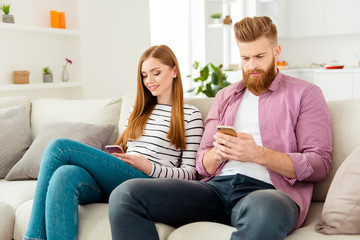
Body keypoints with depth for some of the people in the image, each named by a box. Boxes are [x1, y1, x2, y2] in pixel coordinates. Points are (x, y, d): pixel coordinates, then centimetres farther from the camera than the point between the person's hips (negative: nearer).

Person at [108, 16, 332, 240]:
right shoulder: (225, 96, 26)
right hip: (217, 187, 5)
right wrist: (217, 154, -4)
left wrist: (258, 154, -14)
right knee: (126, 194, -18)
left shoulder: (305, 93, 12)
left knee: (264, 209, -45)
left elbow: (320, 164, 0)